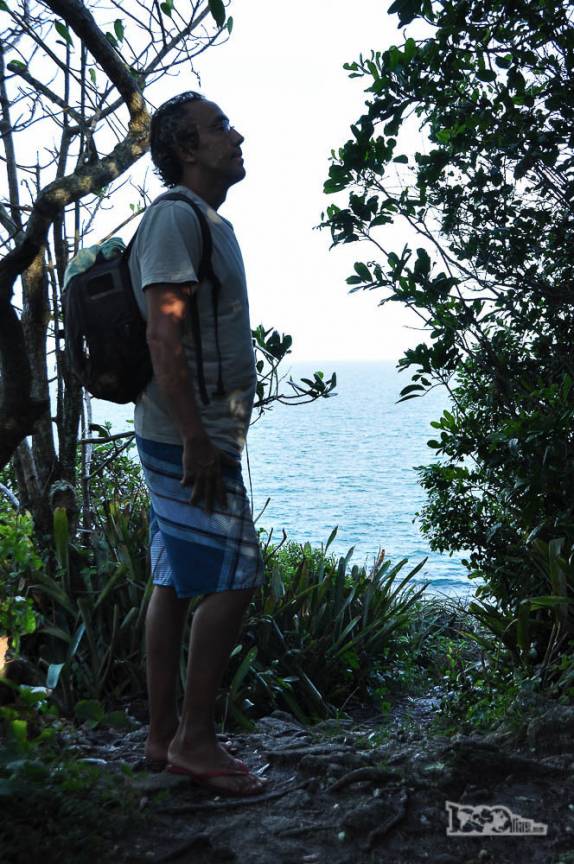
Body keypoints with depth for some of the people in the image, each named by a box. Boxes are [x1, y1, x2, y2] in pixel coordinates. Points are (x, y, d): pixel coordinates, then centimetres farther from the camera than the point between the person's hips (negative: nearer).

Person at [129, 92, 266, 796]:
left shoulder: (208, 221, 19)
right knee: (232, 579, -7)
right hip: (190, 437, -10)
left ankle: (163, 737, 19)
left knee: (174, 583, 11)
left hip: (196, 436, 10)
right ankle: (194, 738, 3)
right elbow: (163, 333, -21)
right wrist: (197, 439, -24)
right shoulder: (175, 215, -11)